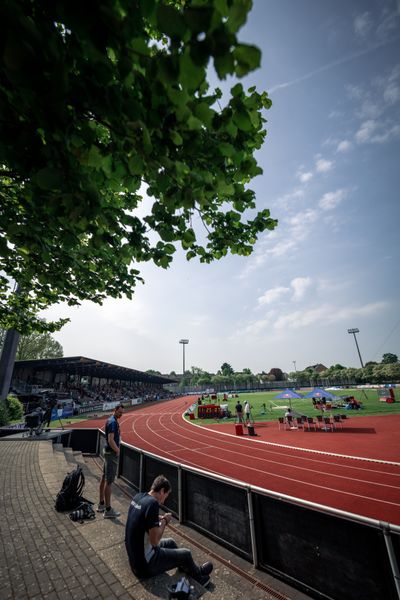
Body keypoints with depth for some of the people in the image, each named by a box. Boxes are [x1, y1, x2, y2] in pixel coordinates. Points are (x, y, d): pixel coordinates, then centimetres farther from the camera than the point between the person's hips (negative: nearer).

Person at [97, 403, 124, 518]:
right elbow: (111, 440, -27)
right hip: (112, 453, -10)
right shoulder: (113, 422, -22)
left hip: (108, 452, 10)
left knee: (104, 478, 19)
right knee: (109, 481, -2)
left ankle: (101, 504, 32)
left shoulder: (111, 420, 9)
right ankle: (108, 510, 8)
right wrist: (118, 451, -15)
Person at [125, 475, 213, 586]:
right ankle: (198, 573, 38)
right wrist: (164, 521, -12)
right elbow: (155, 541, -27)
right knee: (186, 554, 10)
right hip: (145, 565, -8)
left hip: (134, 557, 8)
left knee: (170, 542, 25)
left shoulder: (137, 497, -4)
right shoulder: (152, 503, -29)